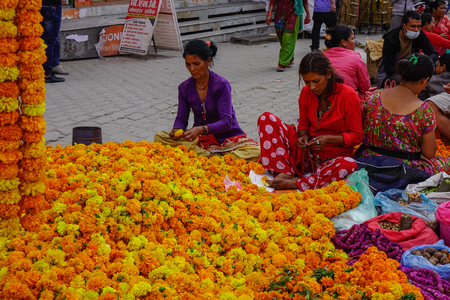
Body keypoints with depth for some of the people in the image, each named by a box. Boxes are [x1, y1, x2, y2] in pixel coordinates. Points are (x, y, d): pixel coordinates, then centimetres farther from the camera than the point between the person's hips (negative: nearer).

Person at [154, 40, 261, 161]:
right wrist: (177, 129, -22)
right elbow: (182, 117, 3)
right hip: (201, 138, 4)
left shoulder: (221, 85, -14)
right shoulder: (184, 88, 1)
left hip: (228, 136, -4)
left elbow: (226, 122, -22)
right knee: (159, 137, -19)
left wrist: (202, 129, -39)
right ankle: (211, 155, -24)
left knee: (255, 152, -34)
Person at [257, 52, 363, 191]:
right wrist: (303, 136, -12)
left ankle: (294, 183, -30)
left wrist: (328, 139, -24)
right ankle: (285, 172, -22)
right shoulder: (306, 93, -1)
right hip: (307, 151, 4)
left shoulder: (348, 95, -14)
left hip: (334, 157, -4)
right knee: (266, 119, -9)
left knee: (348, 165, -41)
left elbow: (357, 135, -10)